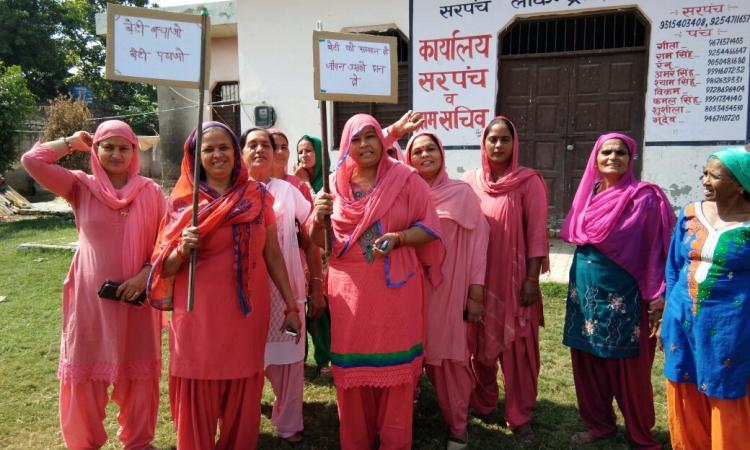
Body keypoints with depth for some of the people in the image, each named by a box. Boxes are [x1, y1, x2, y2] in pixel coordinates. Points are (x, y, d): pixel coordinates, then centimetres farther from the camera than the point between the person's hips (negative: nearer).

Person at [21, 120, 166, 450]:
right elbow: (32, 161, -12)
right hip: (90, 298, 0)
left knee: (138, 375, 12)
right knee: (83, 375, 10)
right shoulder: (81, 187, -1)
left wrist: (145, 275, -13)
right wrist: (72, 143, 0)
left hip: (137, 298, 0)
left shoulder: (151, 192, -1)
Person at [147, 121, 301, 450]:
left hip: (247, 311, 2)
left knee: (243, 396, 10)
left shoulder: (257, 196, 4)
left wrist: (291, 305, 8)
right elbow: (165, 268, 2)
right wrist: (183, 248, -19)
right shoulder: (181, 201, 0)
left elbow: (273, 254, 9)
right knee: (197, 398, 5)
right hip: (198, 314, -1)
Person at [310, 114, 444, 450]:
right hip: (349, 290, 2)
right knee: (351, 365, 7)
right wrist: (319, 218, -11)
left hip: (395, 289, -2)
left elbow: (431, 228, -1)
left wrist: (398, 238, -17)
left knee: (395, 365, 3)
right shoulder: (336, 183, 7)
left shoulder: (406, 179, 0)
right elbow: (317, 242, 10)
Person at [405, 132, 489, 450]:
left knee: (451, 357, 2)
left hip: (451, 289, -2)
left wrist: (475, 293, -7)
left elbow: (477, 241, -3)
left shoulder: (462, 192, 0)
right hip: (414, 290, 2)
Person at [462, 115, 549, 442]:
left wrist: (532, 278, -10)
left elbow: (536, 231, -6)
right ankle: (482, 403, 32)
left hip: (515, 278, -3)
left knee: (518, 348, 3)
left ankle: (519, 418, 17)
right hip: (478, 277, 3)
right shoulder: (470, 181, 4)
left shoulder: (529, 181, -4)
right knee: (481, 343, 13)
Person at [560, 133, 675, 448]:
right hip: (585, 292, 6)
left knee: (628, 369, 4)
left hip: (623, 296, -6)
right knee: (588, 362, 13)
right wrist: (578, 288, 13)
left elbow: (656, 250, -10)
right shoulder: (587, 194, 8)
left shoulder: (644, 198, -9)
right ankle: (599, 425, 31)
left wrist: (657, 298, -14)